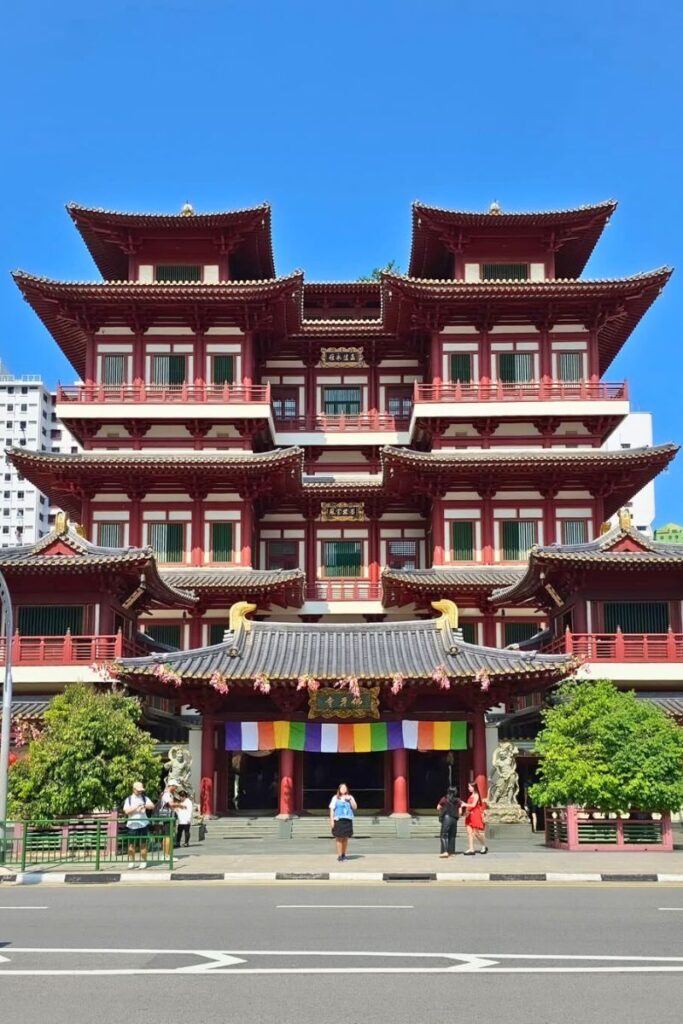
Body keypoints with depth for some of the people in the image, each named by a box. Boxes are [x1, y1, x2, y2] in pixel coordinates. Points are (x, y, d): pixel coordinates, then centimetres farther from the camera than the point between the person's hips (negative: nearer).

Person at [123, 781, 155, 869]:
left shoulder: (144, 798, 10)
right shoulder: (129, 799, 7)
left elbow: (152, 806, -1)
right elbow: (126, 811, -5)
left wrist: (145, 805, -19)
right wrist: (136, 807, -15)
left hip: (143, 824, 0)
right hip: (132, 825, 0)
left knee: (143, 844, 1)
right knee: (131, 844, 1)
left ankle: (143, 862, 7)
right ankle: (131, 862, 12)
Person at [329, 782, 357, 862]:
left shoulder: (350, 797, 14)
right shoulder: (335, 798, 6)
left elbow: (355, 807, 5)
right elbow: (332, 809, 3)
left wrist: (350, 799, -7)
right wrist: (331, 820, -5)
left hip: (348, 820, 3)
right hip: (338, 820, -3)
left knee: (345, 838, 4)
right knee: (339, 838, -7)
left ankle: (344, 855, 14)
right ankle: (339, 855, -4)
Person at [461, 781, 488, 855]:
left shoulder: (476, 795, -8)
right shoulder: (470, 795, 16)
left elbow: (473, 805, -17)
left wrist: (464, 805, -14)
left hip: (475, 815, -8)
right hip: (469, 815, 8)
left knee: (476, 832, -3)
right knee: (469, 832, 0)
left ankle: (484, 846, 16)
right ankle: (471, 849, -1)